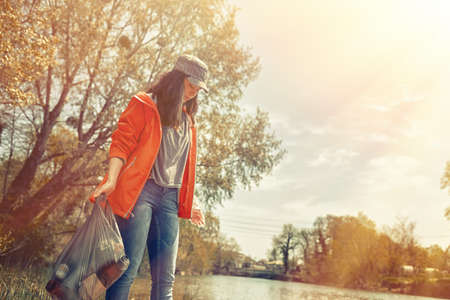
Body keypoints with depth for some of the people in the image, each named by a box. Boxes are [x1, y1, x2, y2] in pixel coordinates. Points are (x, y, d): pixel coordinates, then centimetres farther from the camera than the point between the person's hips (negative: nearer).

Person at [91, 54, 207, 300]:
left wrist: (189, 204, 26)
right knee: (127, 269, -8)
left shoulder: (187, 120, 21)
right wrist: (111, 180, -22)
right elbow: (121, 144, -6)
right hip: (140, 191, -6)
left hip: (170, 197, 6)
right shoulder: (144, 105, 3)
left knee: (165, 279, 4)